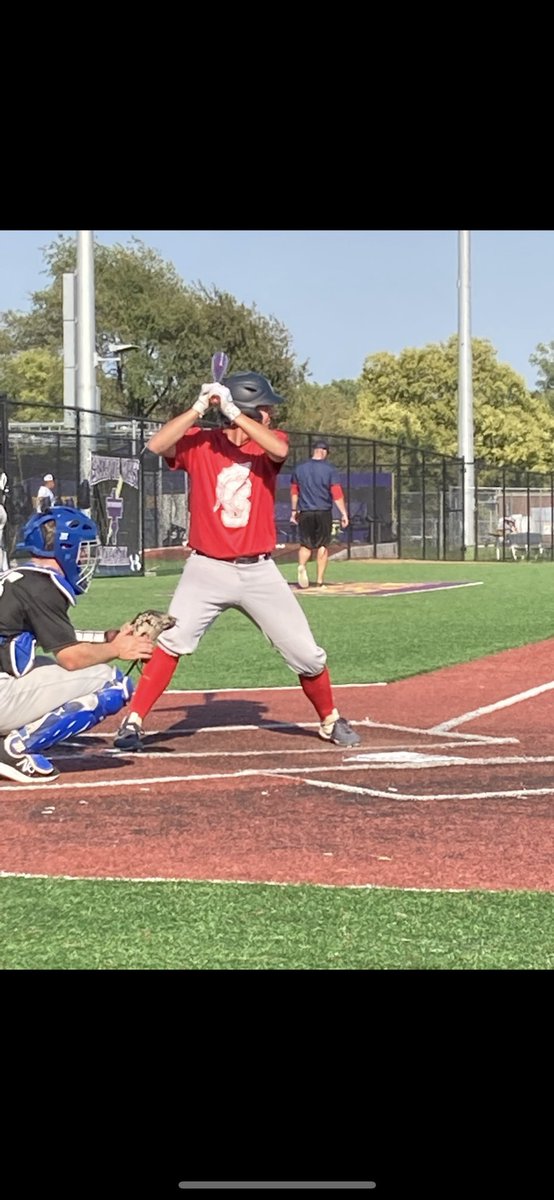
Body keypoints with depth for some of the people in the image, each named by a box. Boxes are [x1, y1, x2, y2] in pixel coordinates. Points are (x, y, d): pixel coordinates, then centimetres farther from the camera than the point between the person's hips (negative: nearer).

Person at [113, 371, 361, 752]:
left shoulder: (268, 442, 2)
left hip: (259, 572, 2)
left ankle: (331, 720, 28)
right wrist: (199, 408, -22)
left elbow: (280, 450, -22)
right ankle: (133, 722, -10)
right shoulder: (199, 442, -2)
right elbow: (156, 445, -20)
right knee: (173, 641, -20)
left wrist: (234, 413, -24)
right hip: (207, 569, -2)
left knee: (307, 654, 5)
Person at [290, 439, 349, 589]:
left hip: (305, 513, 2)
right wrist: (344, 513, -8)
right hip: (323, 513, -2)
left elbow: (294, 492, 10)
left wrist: (293, 511, 19)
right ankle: (320, 580, 7)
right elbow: (337, 494, -10)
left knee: (305, 544, 9)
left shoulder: (299, 469, 4)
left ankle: (301, 565, -22)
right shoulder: (330, 470, -6)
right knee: (322, 546, 8)